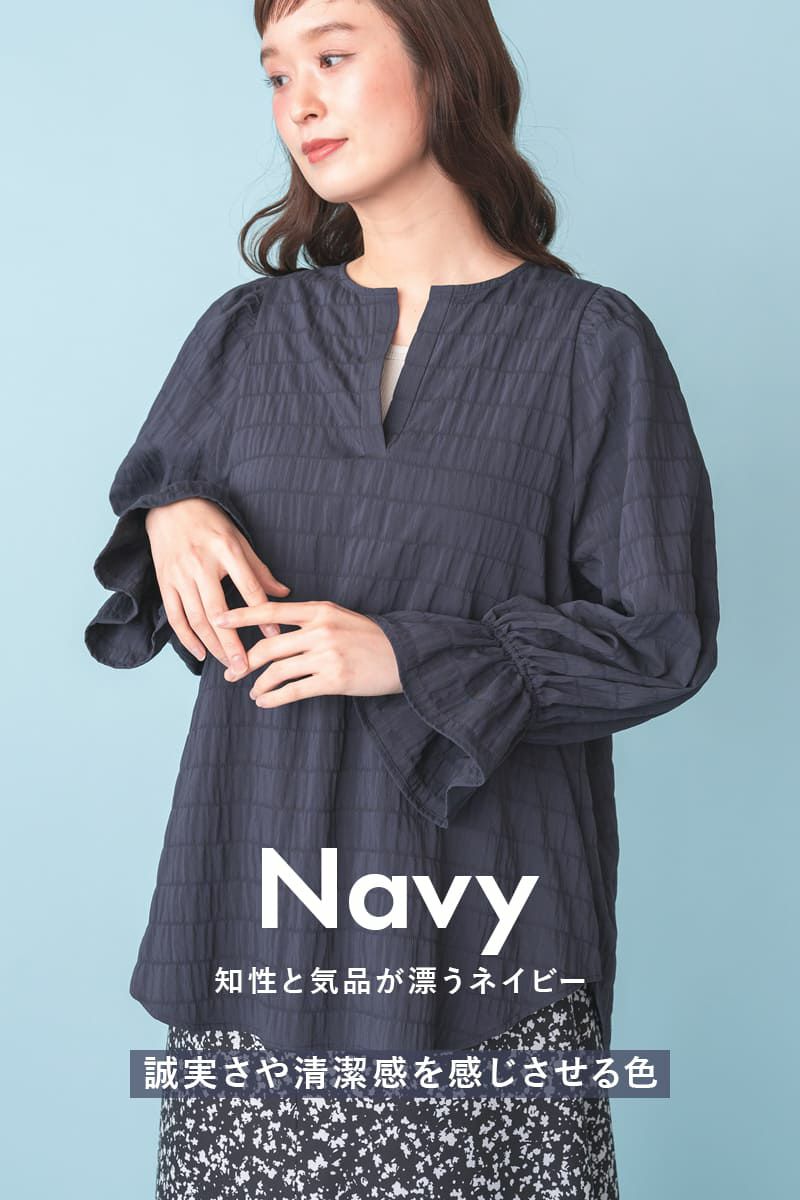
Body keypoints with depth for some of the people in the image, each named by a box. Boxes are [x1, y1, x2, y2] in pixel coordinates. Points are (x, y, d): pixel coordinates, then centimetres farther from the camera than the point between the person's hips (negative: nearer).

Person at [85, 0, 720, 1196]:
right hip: (263, 891, 3)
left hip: (486, 907, -2)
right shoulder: (244, 334, 9)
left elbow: (662, 636, -4)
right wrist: (170, 517, -7)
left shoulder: (592, 344, -1)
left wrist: (415, 659, -14)